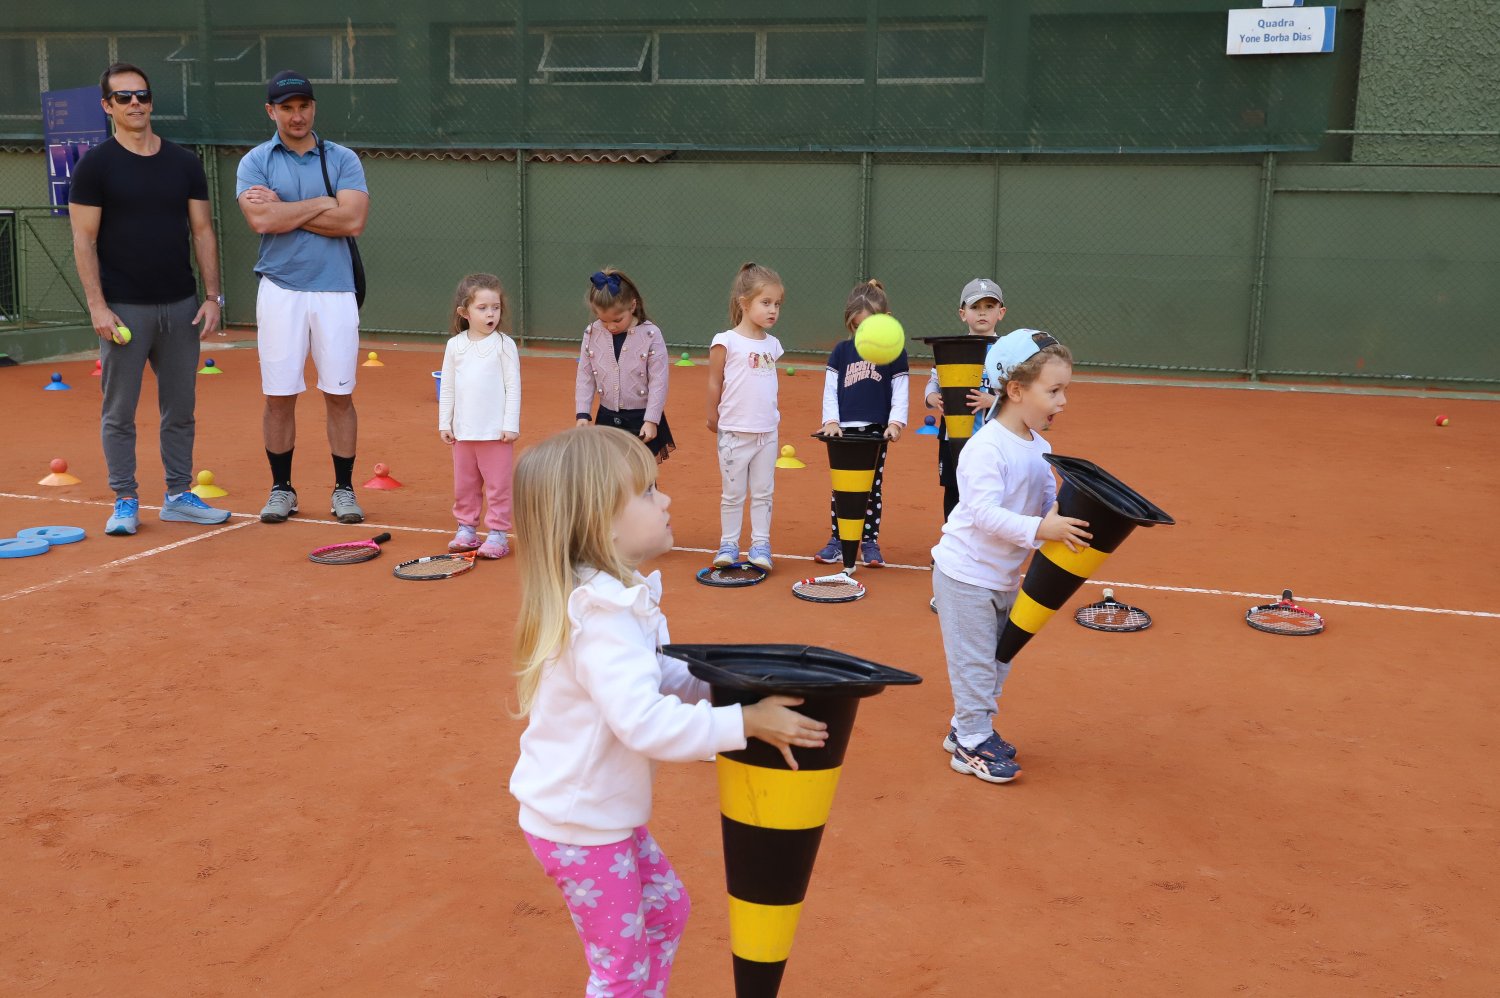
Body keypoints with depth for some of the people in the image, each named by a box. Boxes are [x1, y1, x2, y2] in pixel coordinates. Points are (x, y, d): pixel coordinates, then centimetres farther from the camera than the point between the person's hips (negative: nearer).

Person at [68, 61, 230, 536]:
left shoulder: (184, 163, 8)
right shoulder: (96, 165, -2)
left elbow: (202, 231, 9)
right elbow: (84, 240, -4)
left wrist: (212, 296, 1)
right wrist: (97, 306, -12)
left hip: (181, 307, 3)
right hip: (124, 310, -3)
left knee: (180, 408, 9)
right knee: (119, 411, 2)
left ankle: (178, 496, 19)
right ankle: (125, 501, 12)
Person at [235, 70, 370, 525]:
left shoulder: (343, 159, 6)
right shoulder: (255, 162, 5)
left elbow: (353, 221, -10)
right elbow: (261, 220, -12)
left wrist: (285, 210, -8)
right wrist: (322, 203, -7)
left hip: (335, 291, 0)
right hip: (280, 291, 0)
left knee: (339, 395, 3)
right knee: (279, 397, 4)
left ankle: (344, 489, 13)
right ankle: (281, 488, 17)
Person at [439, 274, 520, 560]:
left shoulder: (504, 344, -5)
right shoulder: (455, 345, 5)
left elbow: (513, 386, -6)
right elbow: (447, 387, 9)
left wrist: (511, 424, -10)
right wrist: (444, 423, 6)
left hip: (496, 431, -4)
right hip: (463, 430, 4)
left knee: (498, 485, 0)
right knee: (464, 484, 13)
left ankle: (497, 534, 6)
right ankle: (466, 529, 25)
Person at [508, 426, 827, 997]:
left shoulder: (615, 597, 1)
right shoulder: (601, 615, -31)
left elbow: (662, 675, 8)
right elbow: (646, 723, -37)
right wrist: (746, 722, -30)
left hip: (603, 811, 9)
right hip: (581, 824, -9)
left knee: (666, 908, 25)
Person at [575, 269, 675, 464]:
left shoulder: (650, 335, -14)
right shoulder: (592, 334, -3)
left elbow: (658, 382, -12)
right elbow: (585, 377, 3)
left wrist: (651, 420, -15)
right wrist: (582, 414, -4)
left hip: (642, 420, -4)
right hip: (607, 419, 4)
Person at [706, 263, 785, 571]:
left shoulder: (772, 344, 6)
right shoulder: (726, 342, -9)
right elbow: (714, 383, -2)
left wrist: (771, 415, 10)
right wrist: (713, 418, 4)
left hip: (767, 432, 4)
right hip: (734, 433, -4)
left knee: (763, 493, 8)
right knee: (733, 494, 6)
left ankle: (760, 545, 15)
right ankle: (728, 545, 16)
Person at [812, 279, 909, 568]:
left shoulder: (894, 353, 1)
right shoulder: (842, 351, 6)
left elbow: (900, 393, 0)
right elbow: (830, 390, 4)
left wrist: (895, 422, -13)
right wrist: (831, 420, -8)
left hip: (876, 431, -2)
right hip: (843, 431, 2)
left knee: (872, 488, 6)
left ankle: (870, 542, 15)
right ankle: (837, 540, 16)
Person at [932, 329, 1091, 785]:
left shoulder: (1039, 447, 3)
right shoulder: (986, 448, -24)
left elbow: (1050, 500, 8)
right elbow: (984, 512, -32)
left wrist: (1068, 519, -12)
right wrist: (1039, 529, -39)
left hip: (1005, 577, 9)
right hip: (966, 575, -9)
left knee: (997, 661, 19)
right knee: (975, 661, 1)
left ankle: (967, 727, 34)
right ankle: (971, 745, 13)